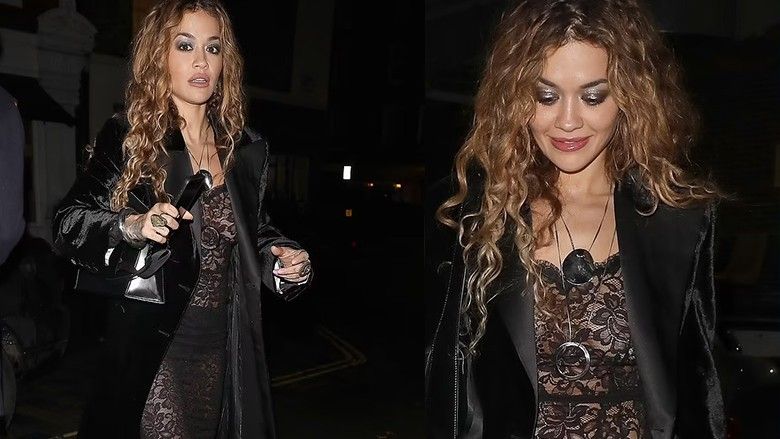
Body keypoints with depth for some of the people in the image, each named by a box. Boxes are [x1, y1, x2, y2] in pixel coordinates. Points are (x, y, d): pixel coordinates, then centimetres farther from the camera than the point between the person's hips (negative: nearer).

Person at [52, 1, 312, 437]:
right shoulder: (127, 137, -5)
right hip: (153, 348, -3)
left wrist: (283, 257, -6)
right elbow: (68, 221, -6)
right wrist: (131, 225, -24)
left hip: (229, 349, 4)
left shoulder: (247, 147, 6)